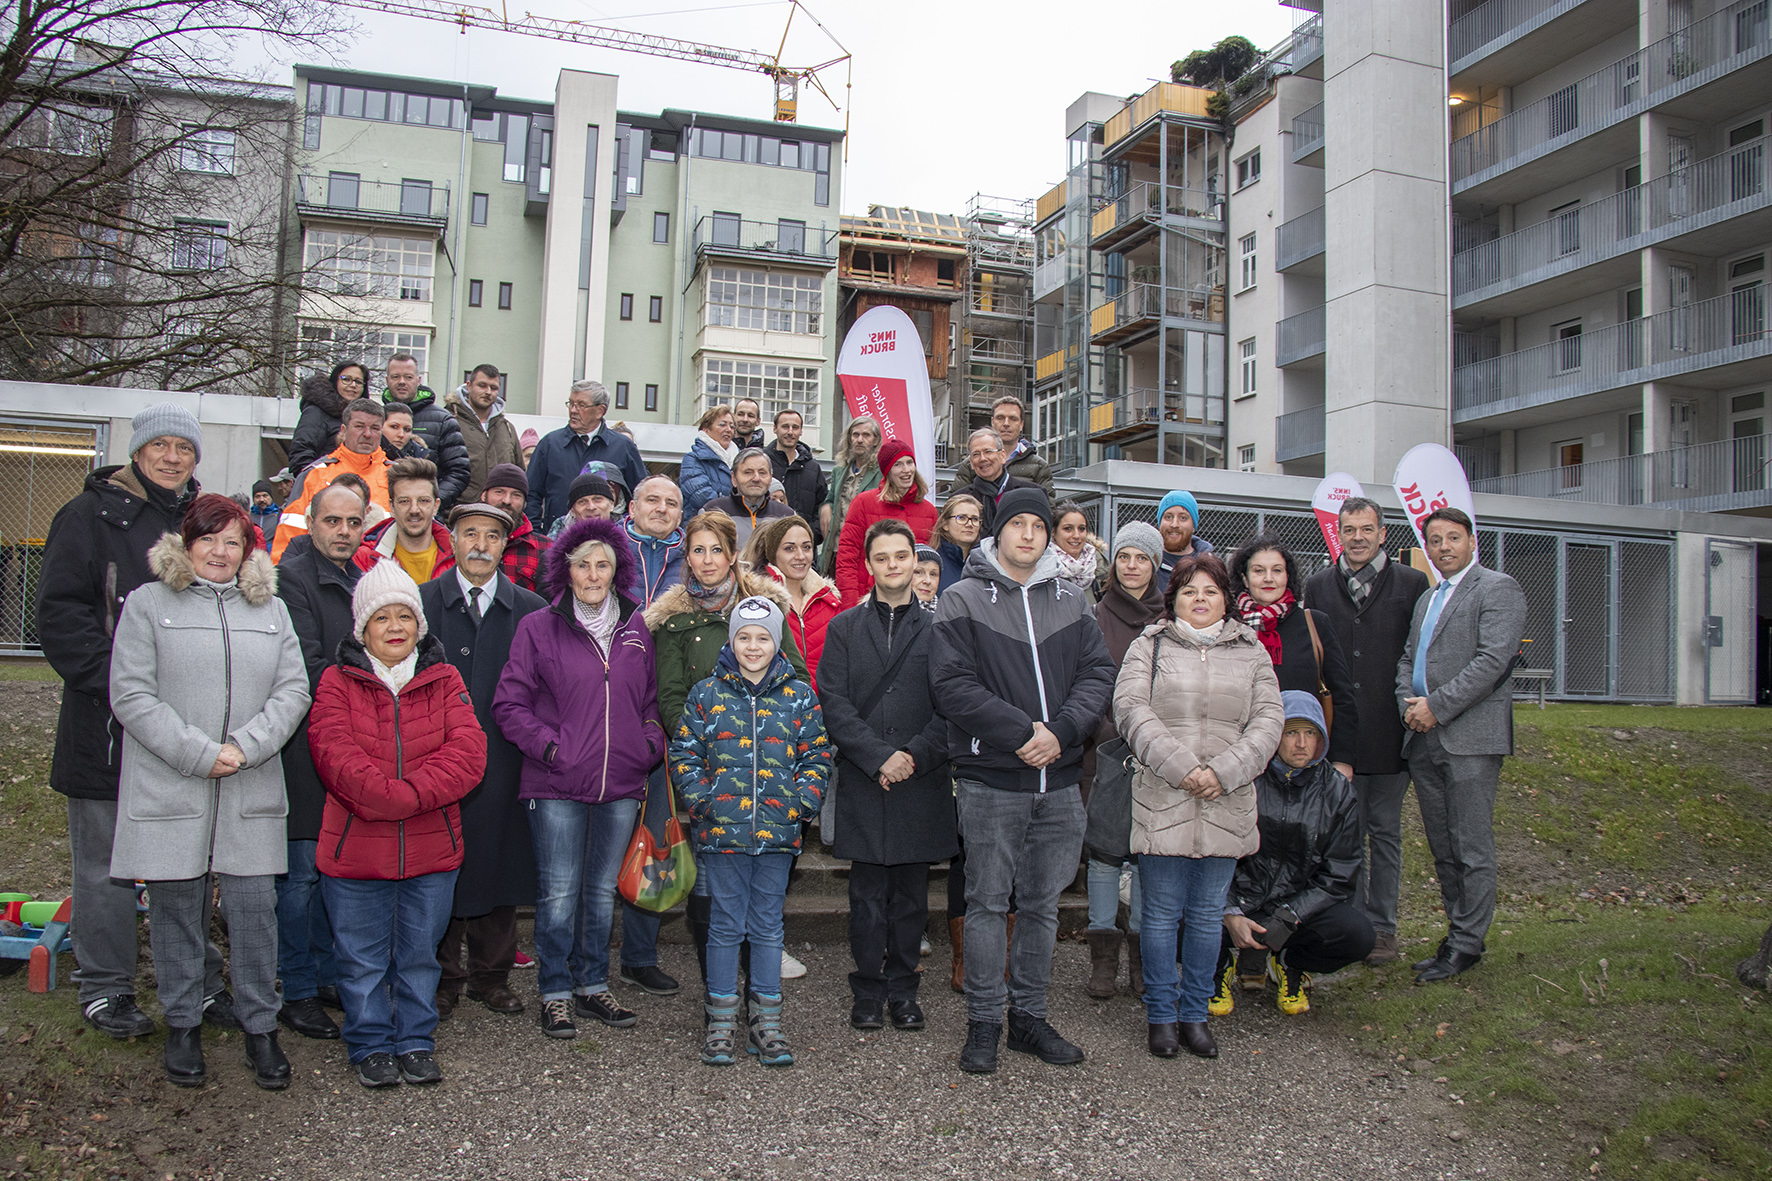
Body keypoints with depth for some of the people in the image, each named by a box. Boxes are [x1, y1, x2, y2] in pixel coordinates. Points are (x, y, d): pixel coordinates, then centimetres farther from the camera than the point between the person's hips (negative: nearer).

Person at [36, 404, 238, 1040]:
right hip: (109, 724, -4)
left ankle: (199, 982, 22)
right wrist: (115, 687, -18)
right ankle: (105, 989, 21)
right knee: (107, 863, 7)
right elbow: (60, 614, -9)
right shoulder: (92, 514, -4)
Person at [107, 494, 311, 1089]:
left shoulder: (271, 608, 12)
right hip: (170, 789, -2)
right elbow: (131, 695, -5)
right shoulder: (148, 603, 3)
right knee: (178, 907, 8)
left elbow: (293, 690, 6)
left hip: (251, 792, 2)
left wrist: (245, 748, -9)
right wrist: (200, 754, -12)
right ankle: (182, 1025, 24)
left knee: (255, 905, 3)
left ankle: (260, 1027, 15)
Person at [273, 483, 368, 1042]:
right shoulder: (292, 575, -9)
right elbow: (308, 668, -16)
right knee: (303, 872, 0)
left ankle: (329, 974, 26)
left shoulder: (361, 580, 15)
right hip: (308, 746, -7)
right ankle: (298, 991, 11)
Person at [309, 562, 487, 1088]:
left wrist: (413, 793, -21)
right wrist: (397, 796, -24)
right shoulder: (337, 682, 0)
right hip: (356, 847, -1)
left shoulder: (445, 681, 5)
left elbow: (468, 751, -8)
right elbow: (336, 757, -13)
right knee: (363, 957, 11)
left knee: (420, 953, 14)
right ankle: (371, 1045, 28)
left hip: (433, 848, 2)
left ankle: (416, 1041, 30)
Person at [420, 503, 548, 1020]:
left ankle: (491, 974, 23)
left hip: (504, 762, 1)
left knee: (500, 864, 8)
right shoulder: (422, 601, 4)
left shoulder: (530, 609, 6)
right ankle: (442, 979, 20)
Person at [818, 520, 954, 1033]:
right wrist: (880, 757, -12)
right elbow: (834, 704, -1)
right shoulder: (844, 628, 8)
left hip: (922, 782, 0)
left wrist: (914, 754, -13)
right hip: (863, 782, 0)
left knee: (911, 895, 8)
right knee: (868, 897, 5)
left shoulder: (938, 629, 7)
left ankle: (903, 990, 22)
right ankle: (868, 991, 18)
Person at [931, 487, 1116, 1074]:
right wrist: (1022, 731, -18)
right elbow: (953, 682, -12)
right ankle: (984, 1022, 17)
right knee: (988, 903, 4)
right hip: (989, 780, -4)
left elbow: (1098, 673, 4)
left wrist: (1061, 731, -12)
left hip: (1059, 780, 4)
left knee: (1042, 904, 13)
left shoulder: (1070, 602, 11)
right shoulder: (963, 600, -3)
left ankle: (1030, 1016, 26)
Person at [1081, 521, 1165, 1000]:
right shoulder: (1096, 617, 2)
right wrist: (1113, 737, -11)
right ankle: (1103, 955, 13)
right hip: (1107, 750, -1)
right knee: (1105, 848, 2)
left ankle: (1144, 955, 18)